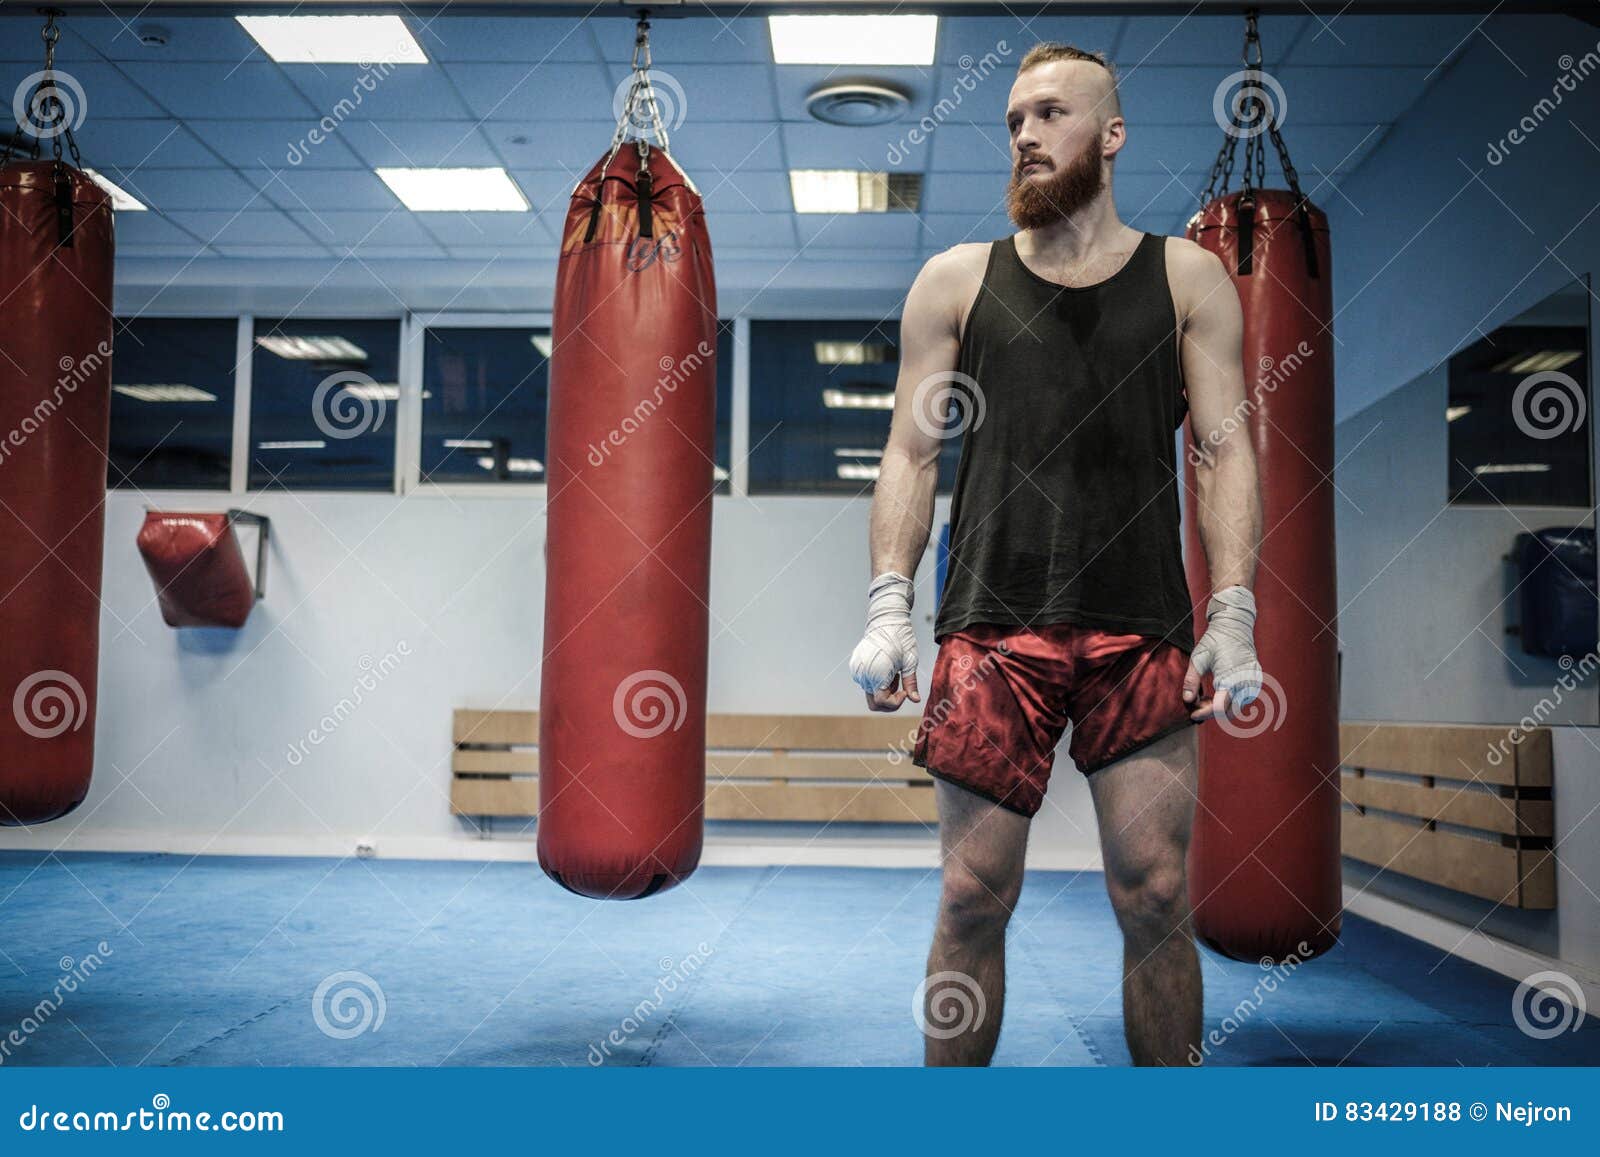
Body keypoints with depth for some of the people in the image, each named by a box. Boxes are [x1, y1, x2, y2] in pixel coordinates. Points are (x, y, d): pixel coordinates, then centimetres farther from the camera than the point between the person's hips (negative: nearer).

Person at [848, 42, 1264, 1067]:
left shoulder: (1188, 277, 11)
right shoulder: (958, 280, 12)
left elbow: (1225, 453, 7)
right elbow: (911, 454, 9)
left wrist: (1233, 616, -4)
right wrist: (889, 607, -2)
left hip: (1144, 636, 0)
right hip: (992, 634, 0)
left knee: (1157, 899, 2)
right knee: (974, 899, 1)